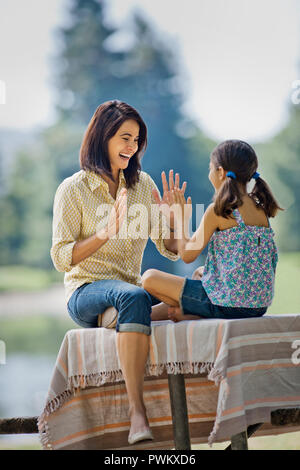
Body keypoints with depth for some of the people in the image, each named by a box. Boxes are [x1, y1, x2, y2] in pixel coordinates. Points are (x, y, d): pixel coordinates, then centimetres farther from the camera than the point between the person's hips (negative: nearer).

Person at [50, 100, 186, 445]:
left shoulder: (142, 184, 12)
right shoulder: (73, 189, -1)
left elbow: (171, 250, 12)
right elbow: (61, 258, -8)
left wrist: (172, 217, -9)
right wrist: (106, 232, -21)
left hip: (129, 290, 5)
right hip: (86, 292, -5)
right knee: (133, 297, -41)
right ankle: (137, 411, -43)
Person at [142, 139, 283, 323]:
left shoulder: (217, 211, -13)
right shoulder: (260, 209, 8)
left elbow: (187, 255, -7)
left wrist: (181, 219, 7)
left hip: (228, 303, -8)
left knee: (149, 278, 2)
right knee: (200, 272, 37)